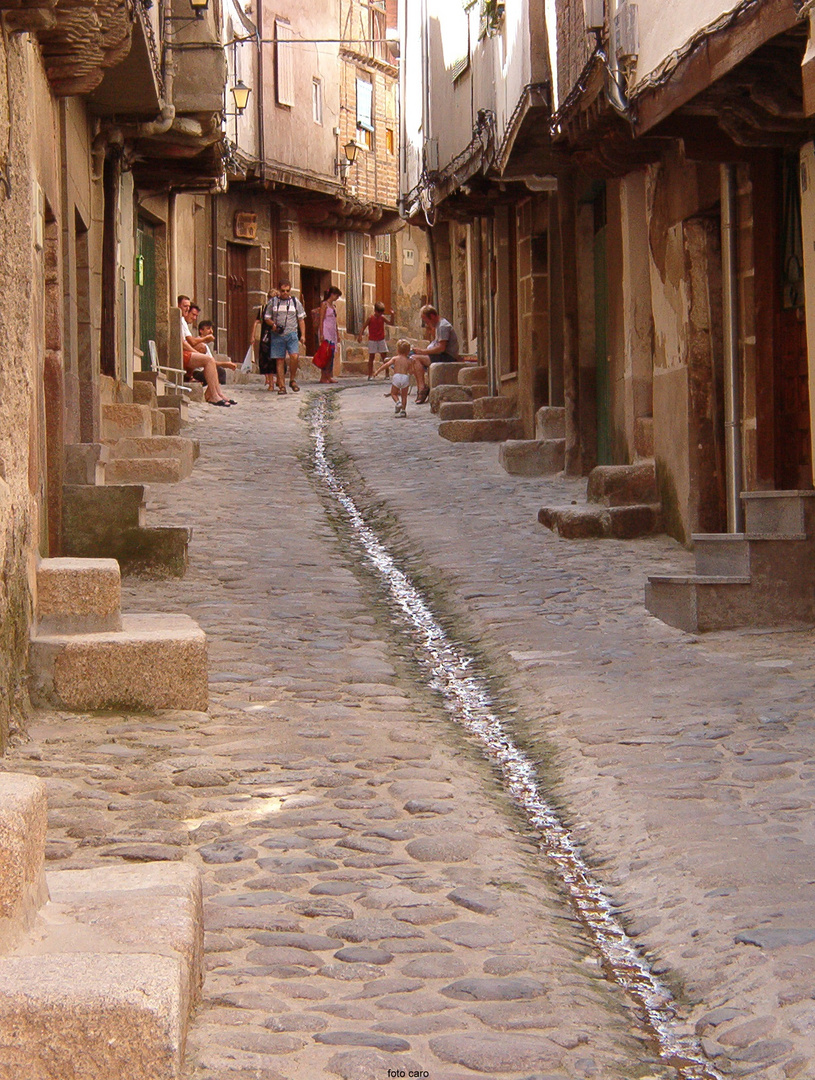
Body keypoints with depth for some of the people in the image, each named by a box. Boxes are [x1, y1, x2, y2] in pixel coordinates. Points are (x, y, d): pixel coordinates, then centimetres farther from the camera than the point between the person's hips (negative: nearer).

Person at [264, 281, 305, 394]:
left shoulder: (295, 302, 10)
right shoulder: (272, 302, 8)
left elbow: (301, 319, 13)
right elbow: (266, 318, 13)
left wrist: (303, 335, 5)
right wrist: (273, 324, -9)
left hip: (292, 334, 0)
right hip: (277, 335, 0)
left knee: (295, 356, -19)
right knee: (279, 360, 0)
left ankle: (292, 380, 1)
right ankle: (281, 386, 4)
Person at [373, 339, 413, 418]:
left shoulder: (395, 358, 5)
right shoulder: (409, 361, 9)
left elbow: (386, 365, -1)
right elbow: (410, 371, 7)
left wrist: (378, 371, 2)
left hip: (396, 376, -2)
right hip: (405, 377, 2)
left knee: (393, 393, 16)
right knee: (404, 395, 12)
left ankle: (398, 402, -12)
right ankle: (403, 410, 9)